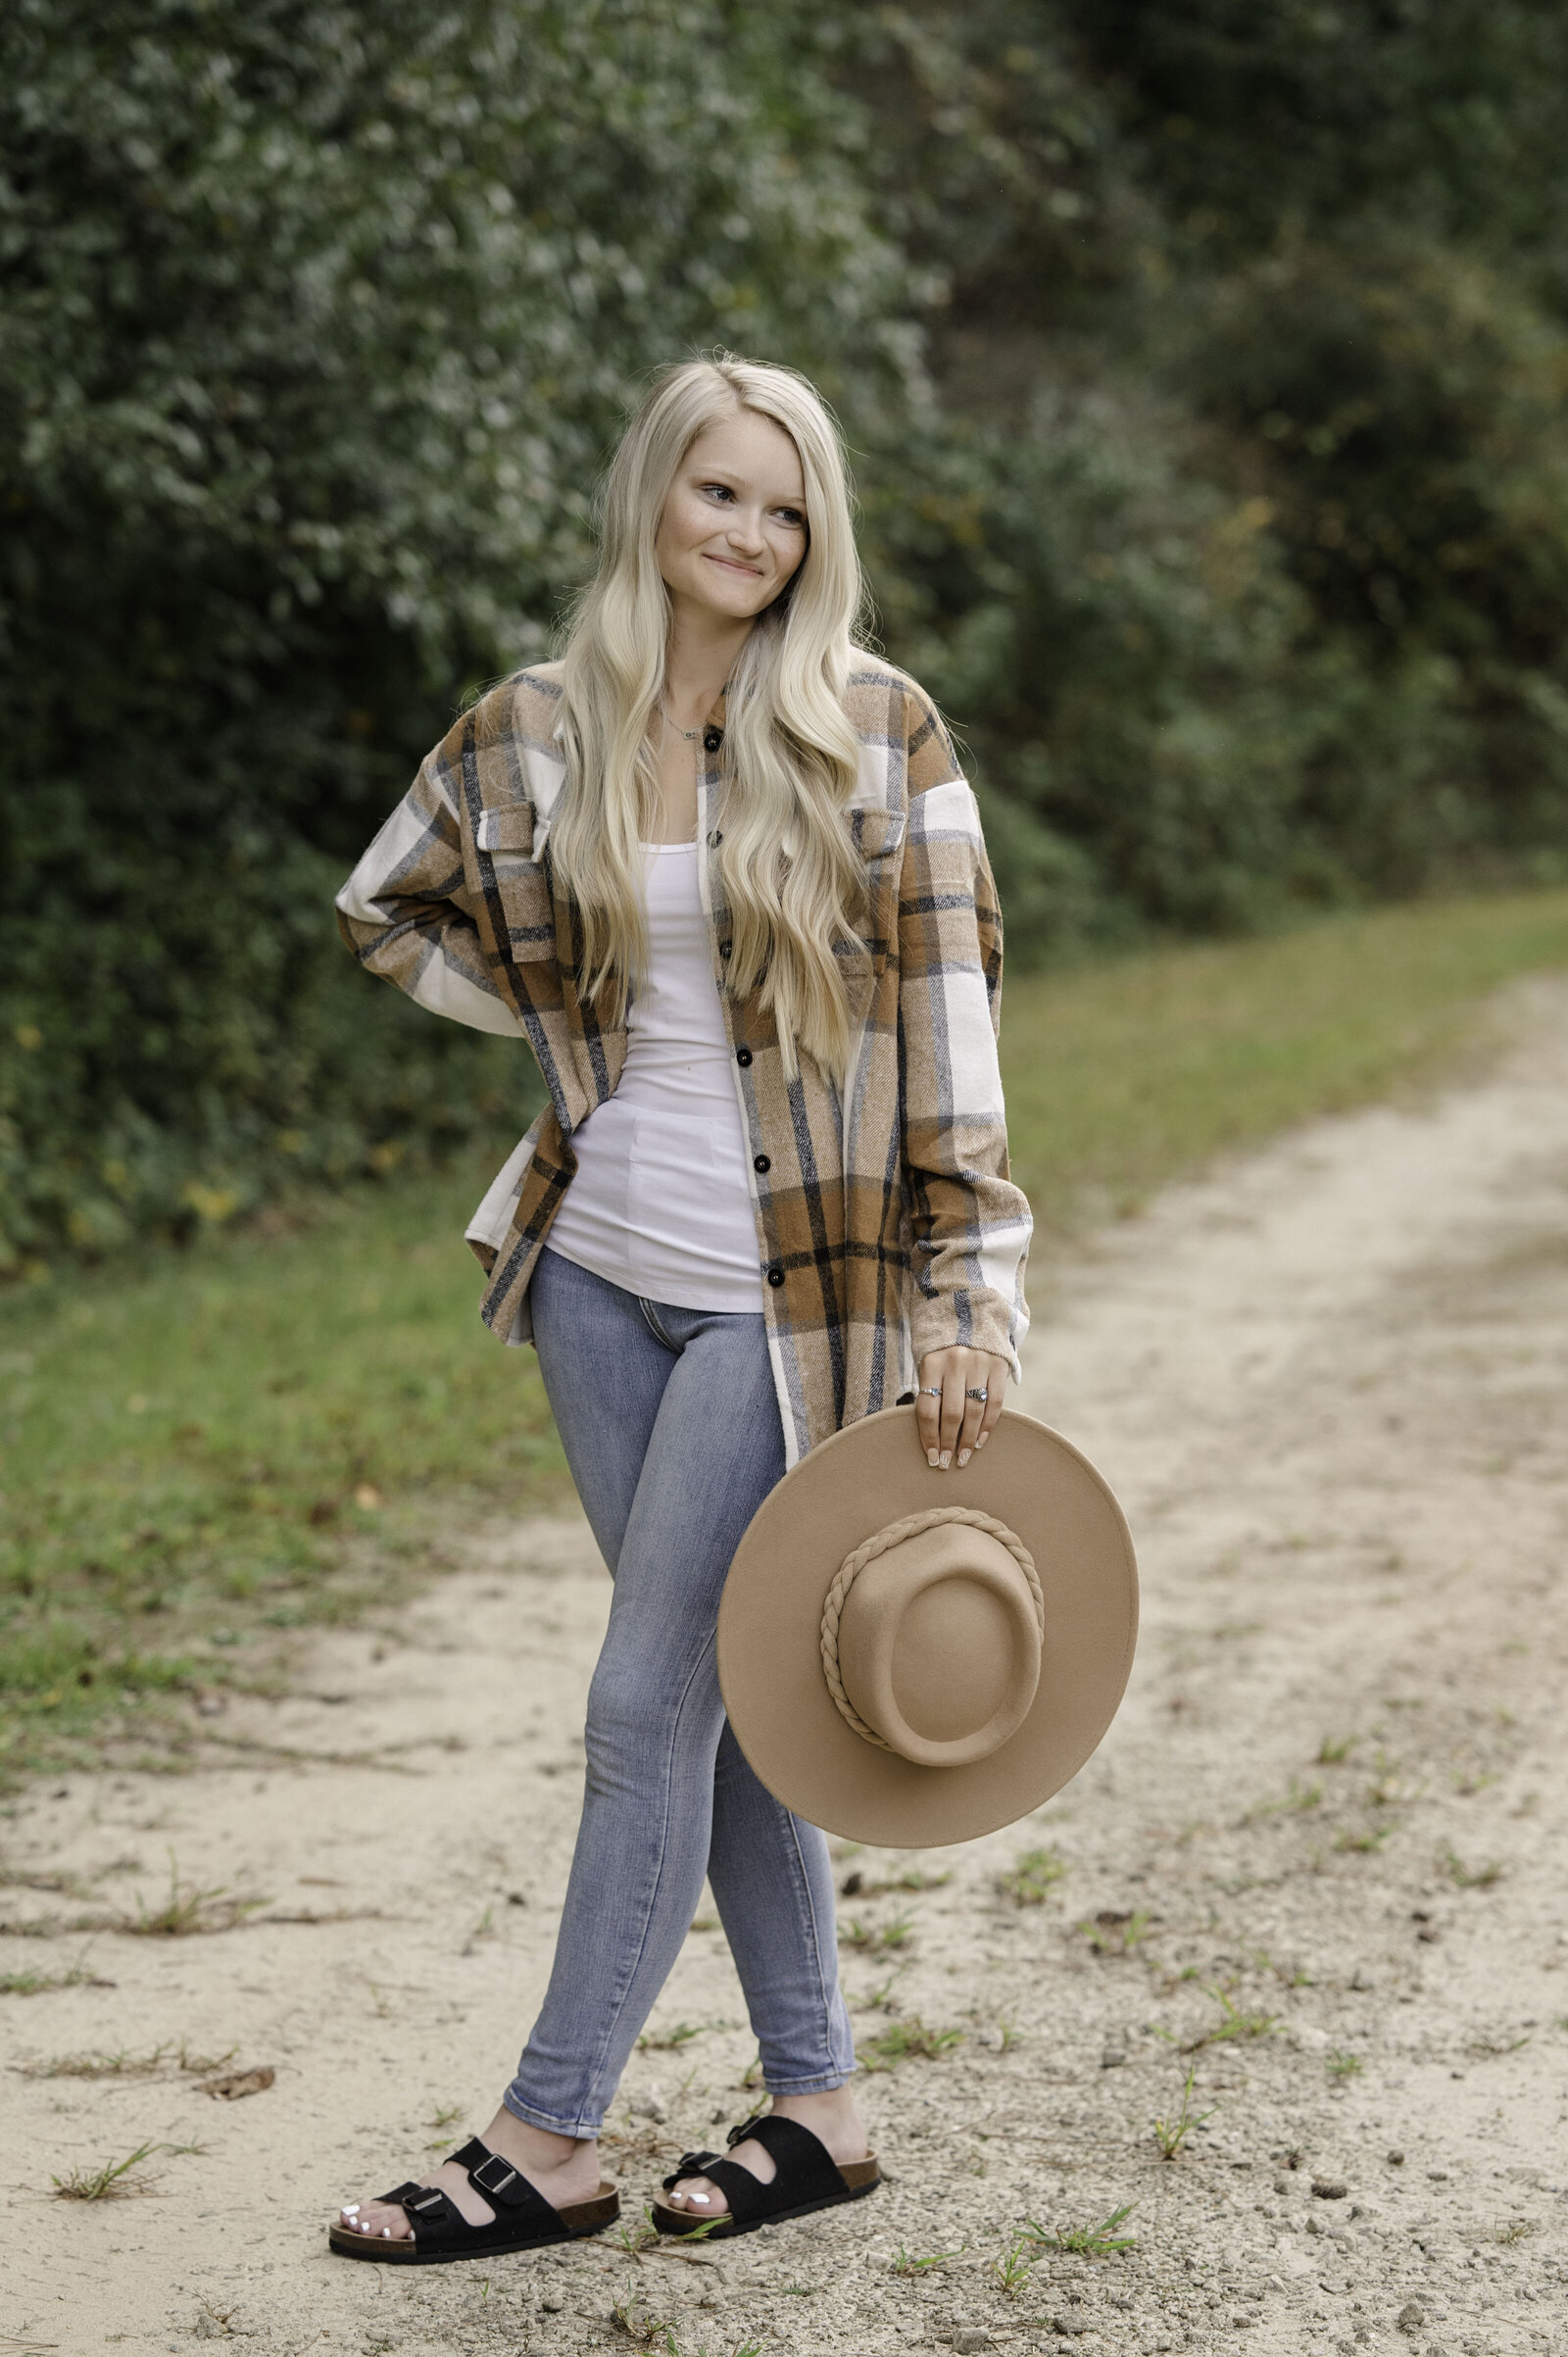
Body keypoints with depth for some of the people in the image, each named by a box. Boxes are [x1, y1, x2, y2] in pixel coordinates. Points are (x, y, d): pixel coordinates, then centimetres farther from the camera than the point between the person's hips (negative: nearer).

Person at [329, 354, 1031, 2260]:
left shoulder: (877, 735, -7)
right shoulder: (533, 733, 3)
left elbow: (946, 1025, -8)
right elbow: (386, 912, 19)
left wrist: (969, 1293, -12)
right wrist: (582, 1026, 9)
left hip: (785, 1283, -5)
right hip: (601, 1258, 5)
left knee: (650, 1701, -3)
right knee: (723, 1691, 11)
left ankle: (549, 2140, 7)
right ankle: (818, 2099, 24)